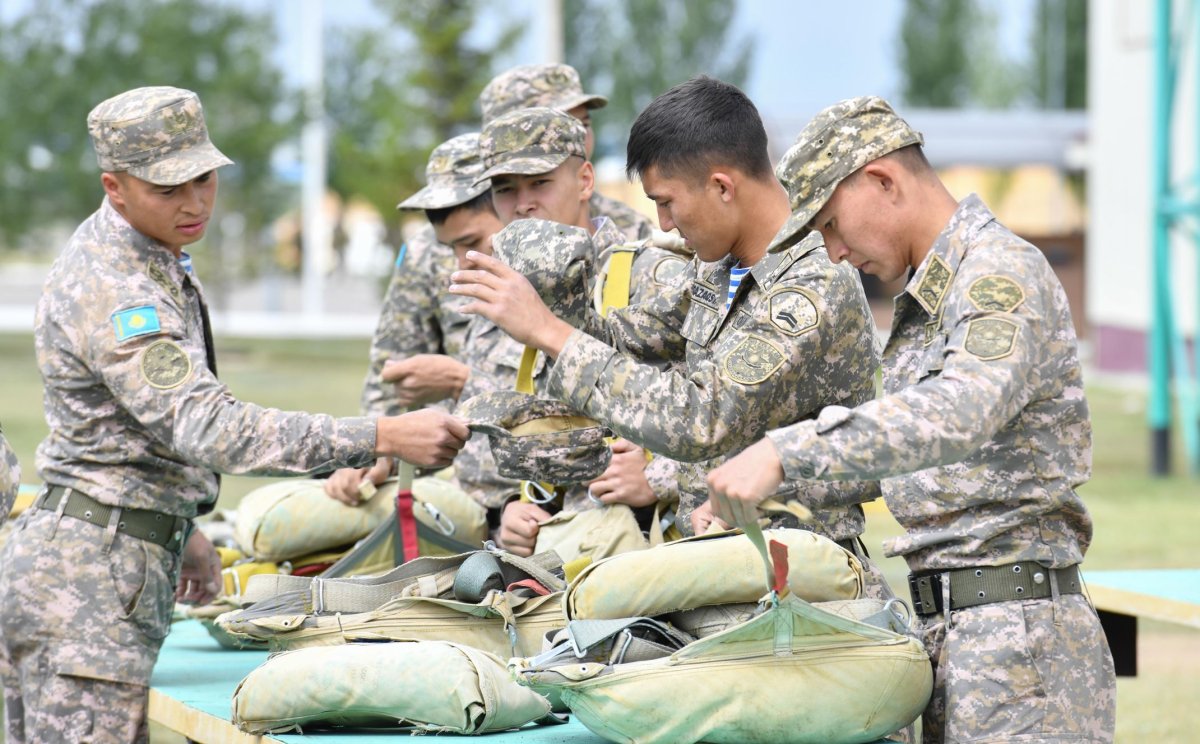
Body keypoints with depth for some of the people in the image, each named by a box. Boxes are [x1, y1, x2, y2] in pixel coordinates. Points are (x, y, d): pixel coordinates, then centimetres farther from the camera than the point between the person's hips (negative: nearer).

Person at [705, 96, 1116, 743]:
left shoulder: (1001, 272, -12)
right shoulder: (923, 301, 20)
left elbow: (961, 413, -31)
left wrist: (785, 452, -38)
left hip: (1017, 635, -9)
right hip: (946, 636, 9)